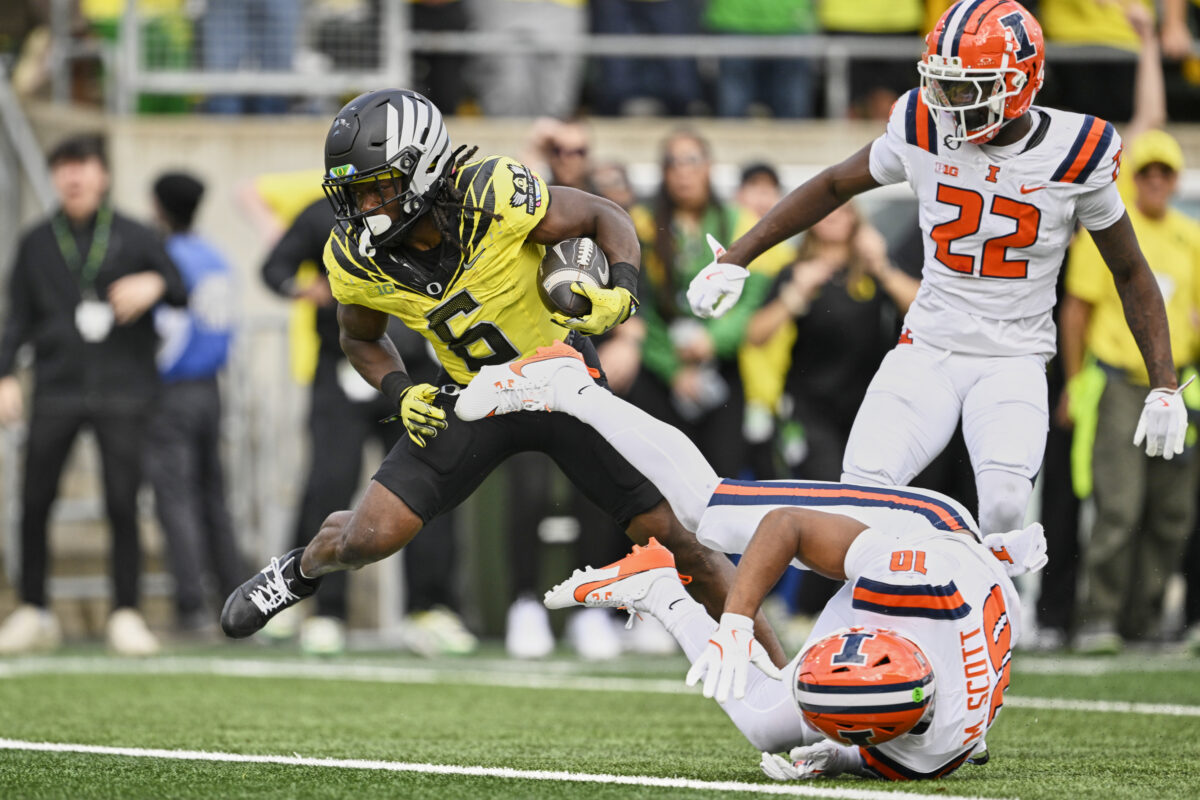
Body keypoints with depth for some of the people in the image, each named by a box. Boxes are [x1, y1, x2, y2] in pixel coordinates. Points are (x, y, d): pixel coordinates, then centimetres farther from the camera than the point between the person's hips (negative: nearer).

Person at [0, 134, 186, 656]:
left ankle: (125, 614, 3)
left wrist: (155, 285, -11)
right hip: (56, 392, 1)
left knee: (123, 504, -6)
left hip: (122, 393, -1)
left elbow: (183, 295, 11)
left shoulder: (135, 239, 6)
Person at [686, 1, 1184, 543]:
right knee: (863, 488, -20)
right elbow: (835, 185, 13)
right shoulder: (924, 128, -5)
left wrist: (1163, 386, -1)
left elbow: (1131, 274, 4)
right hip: (927, 350, 2)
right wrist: (734, 260, 10)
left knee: (1004, 503, -29)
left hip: (1014, 361, -2)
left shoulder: (1077, 156, -9)